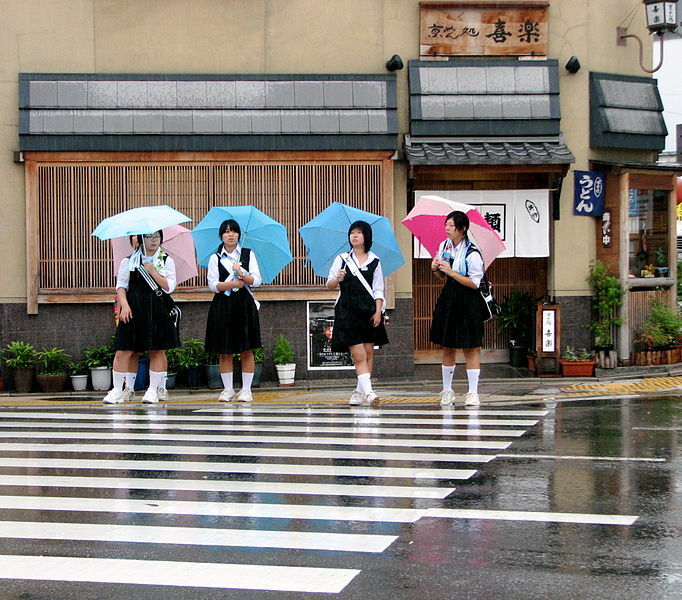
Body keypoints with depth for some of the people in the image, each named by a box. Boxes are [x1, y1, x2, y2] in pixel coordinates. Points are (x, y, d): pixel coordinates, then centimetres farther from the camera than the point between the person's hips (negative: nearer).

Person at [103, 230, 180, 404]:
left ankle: (153, 389, 9)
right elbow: (121, 285, 5)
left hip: (158, 310, 0)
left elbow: (169, 287, -1)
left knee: (156, 350, 1)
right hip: (133, 310, 0)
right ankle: (117, 389, 0)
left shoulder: (167, 261, 8)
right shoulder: (128, 261, 8)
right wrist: (124, 305, -9)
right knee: (124, 350, -5)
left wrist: (152, 271, -9)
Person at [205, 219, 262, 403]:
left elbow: (257, 280, 2)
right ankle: (228, 389, 9)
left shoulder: (248, 254, 10)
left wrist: (242, 274, -16)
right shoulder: (215, 258, 8)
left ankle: (246, 389, 2)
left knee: (247, 350, -3)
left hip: (245, 305, 0)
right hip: (222, 306, 0)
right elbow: (213, 285, -2)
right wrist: (234, 284, -13)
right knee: (224, 351, 1)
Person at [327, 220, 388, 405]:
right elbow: (329, 284, 4)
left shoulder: (374, 261, 6)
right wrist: (337, 279, -18)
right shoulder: (342, 259, 5)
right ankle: (367, 391, -15)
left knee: (368, 352, 2)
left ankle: (360, 391, 11)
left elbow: (378, 290, 5)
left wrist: (378, 312, -5)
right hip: (348, 311, -2)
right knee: (359, 354, -9)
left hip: (369, 309, 2)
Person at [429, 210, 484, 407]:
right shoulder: (444, 246, 6)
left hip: (467, 302, -6)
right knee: (447, 347, 10)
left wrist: (452, 272, -20)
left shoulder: (472, 253, -15)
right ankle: (447, 391, 18)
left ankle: (473, 393, 3)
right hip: (448, 299, 6)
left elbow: (475, 283, -16)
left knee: (470, 347, -2)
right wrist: (436, 269, -5)